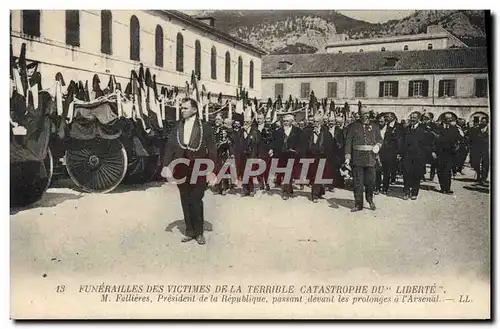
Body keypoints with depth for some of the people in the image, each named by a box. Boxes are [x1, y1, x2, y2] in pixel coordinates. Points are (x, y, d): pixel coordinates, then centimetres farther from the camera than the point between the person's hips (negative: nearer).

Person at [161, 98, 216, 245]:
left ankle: (199, 232, 11)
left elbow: (212, 150, -4)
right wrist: (166, 165, -5)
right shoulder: (177, 127, 8)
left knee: (196, 200, -4)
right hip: (181, 170, 4)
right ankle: (190, 231, 20)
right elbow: (170, 147, 6)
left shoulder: (205, 127, -3)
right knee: (185, 201, 9)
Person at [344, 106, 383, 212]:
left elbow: (379, 139, 16)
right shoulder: (353, 126, 4)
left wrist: (377, 145, -7)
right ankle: (358, 204, 8)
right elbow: (348, 142, 1)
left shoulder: (374, 126, 11)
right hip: (357, 159, -1)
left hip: (371, 158, 2)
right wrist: (348, 156, -6)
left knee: (370, 181, 5)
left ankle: (370, 200, 28)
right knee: (358, 182, 0)